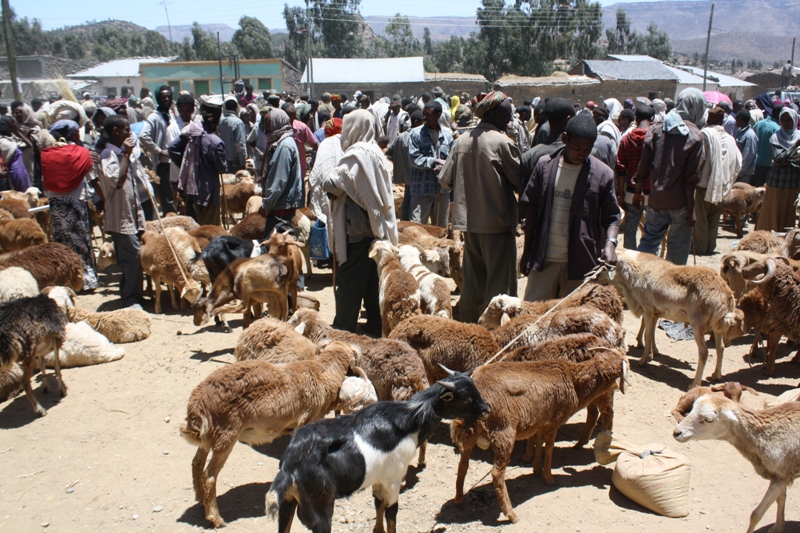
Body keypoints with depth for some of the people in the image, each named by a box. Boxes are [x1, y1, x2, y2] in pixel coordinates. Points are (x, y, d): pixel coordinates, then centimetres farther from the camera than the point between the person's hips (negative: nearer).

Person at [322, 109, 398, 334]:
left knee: (349, 278, -2)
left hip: (357, 226, -9)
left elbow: (331, 184, -23)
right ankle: (376, 322, 22)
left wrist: (330, 186, -1)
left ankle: (343, 327, 3)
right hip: (376, 225, 9)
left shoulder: (356, 155, -16)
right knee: (373, 277, 14)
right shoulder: (376, 152, 11)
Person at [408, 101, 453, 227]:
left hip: (443, 189, 4)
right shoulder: (416, 133, -5)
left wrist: (443, 166, -16)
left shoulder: (447, 134, 4)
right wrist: (435, 161, -13)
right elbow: (413, 159, -10)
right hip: (422, 189, -4)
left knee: (441, 227, 16)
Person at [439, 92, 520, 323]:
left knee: (472, 280, 17)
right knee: (500, 282, 3)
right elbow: (520, 182, -9)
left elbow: (445, 180, 5)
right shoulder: (502, 142, -12)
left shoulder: (462, 140, 4)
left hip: (468, 220, 6)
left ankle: (468, 323, 26)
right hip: (497, 221, -6)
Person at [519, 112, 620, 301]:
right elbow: (531, 209, 5)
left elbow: (611, 216, 2)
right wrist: (527, 251, 6)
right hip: (543, 259, 1)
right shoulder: (545, 165, -1)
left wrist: (610, 242, -18)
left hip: (580, 262, -1)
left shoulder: (602, 174, -5)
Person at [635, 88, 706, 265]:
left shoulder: (656, 129, 1)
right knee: (678, 251, 7)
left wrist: (638, 192, 12)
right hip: (679, 203, -4)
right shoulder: (694, 136, -9)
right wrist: (691, 210, -7)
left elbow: (643, 166, 1)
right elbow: (690, 179, -12)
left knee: (649, 242, 16)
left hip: (656, 200, 4)